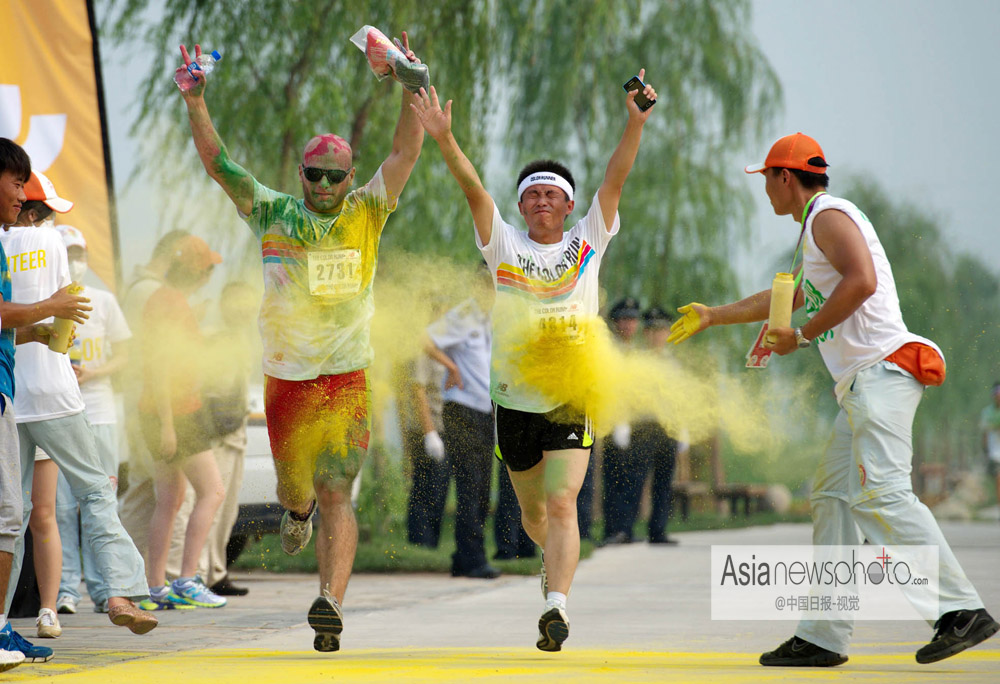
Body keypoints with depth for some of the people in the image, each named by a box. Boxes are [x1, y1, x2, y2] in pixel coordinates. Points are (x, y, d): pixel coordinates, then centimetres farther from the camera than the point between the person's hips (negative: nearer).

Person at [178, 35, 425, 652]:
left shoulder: (367, 213, 3)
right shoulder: (273, 215, 4)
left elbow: (406, 151, -5)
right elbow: (218, 163, -1)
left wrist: (412, 88, -18)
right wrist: (197, 103, -13)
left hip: (347, 378, -2)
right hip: (285, 377, 2)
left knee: (336, 494, -10)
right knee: (293, 485, 15)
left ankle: (331, 602, -19)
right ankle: (298, 510, 52)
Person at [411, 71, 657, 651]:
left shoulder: (588, 243, 2)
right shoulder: (505, 245, 3)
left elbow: (616, 179, -7)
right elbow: (473, 188, -9)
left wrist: (636, 123, -20)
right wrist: (445, 139, -22)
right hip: (514, 399, 2)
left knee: (562, 504, -16)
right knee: (533, 511, 18)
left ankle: (556, 606, -24)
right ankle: (556, 557, 49)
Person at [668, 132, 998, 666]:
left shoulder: (830, 215, -4)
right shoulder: (817, 230, 28)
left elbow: (861, 281, -22)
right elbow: (786, 297, 44)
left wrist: (803, 337, -14)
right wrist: (714, 316, 54)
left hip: (881, 369, -11)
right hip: (861, 383, 11)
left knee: (881, 492, -21)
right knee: (833, 497, 8)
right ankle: (822, 637, 9)